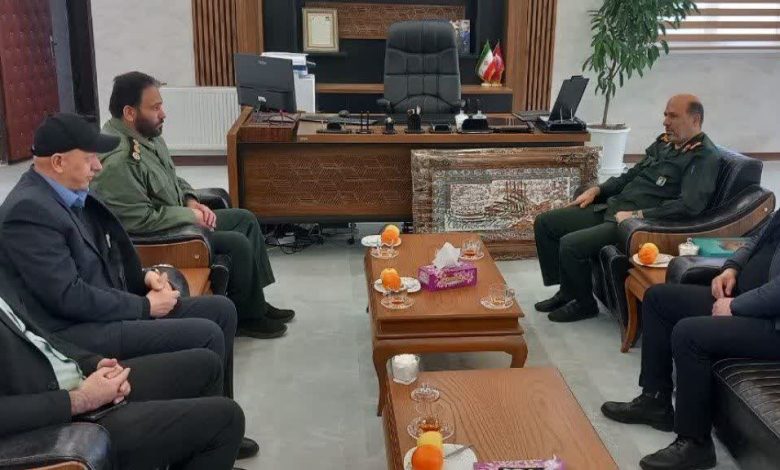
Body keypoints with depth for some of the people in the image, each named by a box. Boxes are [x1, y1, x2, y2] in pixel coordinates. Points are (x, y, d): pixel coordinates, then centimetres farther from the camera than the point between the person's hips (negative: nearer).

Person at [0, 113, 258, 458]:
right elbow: (69, 297, -24)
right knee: (205, 335, -20)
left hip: (106, 308, 10)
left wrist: (143, 277, 1)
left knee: (221, 309, 5)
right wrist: (145, 305, -15)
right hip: (78, 332, -10)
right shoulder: (28, 211, -21)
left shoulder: (71, 193, 8)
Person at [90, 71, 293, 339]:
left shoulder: (147, 134, 2)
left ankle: (255, 302, 18)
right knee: (238, 244, -16)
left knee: (246, 219, 10)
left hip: (179, 216, 10)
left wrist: (192, 202, 0)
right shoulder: (118, 160, -29)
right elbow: (141, 220, -29)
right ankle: (247, 317, 6)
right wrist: (190, 215, -18)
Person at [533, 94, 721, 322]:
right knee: (544, 223, 5)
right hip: (612, 207, 9)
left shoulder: (704, 156, -11)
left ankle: (585, 304, 1)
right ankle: (567, 290, 15)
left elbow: (689, 206, -24)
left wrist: (637, 215, -23)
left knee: (570, 244, -26)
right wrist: (597, 190, 11)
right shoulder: (664, 142, 15)